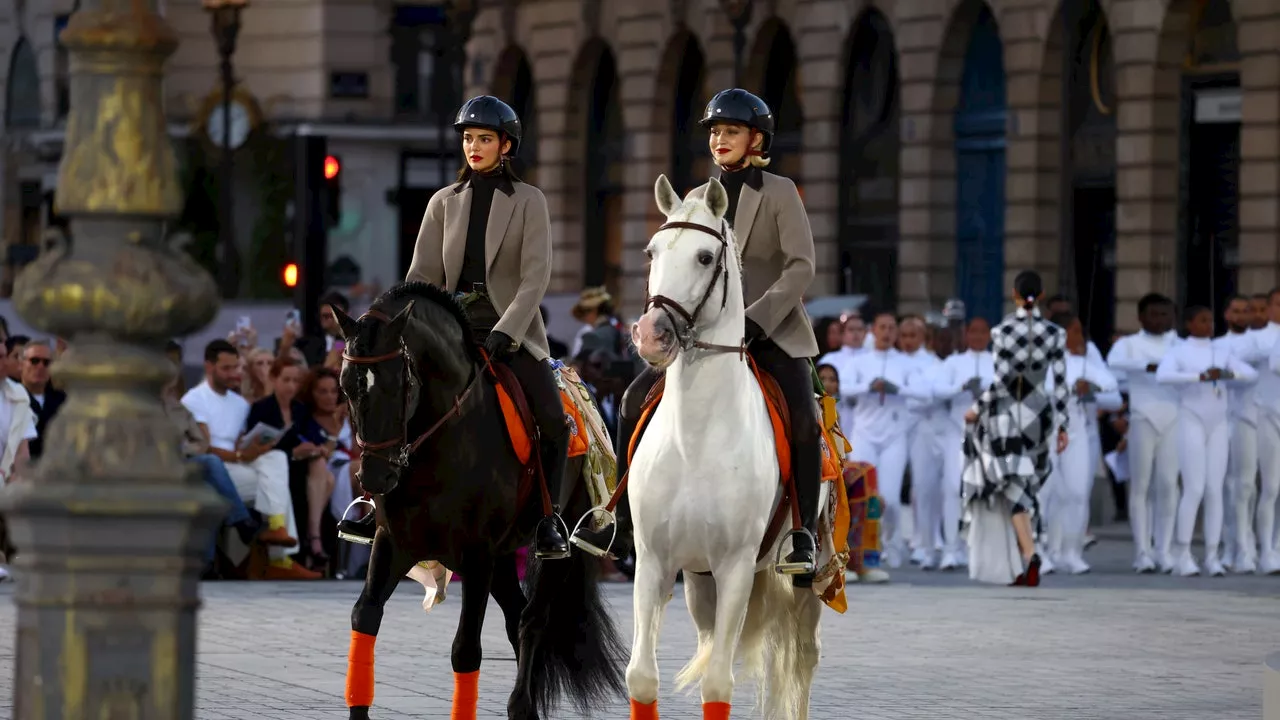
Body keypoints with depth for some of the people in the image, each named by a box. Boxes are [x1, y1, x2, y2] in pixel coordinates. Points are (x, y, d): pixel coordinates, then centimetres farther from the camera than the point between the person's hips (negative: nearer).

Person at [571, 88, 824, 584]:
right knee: (638, 398, -8)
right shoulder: (698, 200, 12)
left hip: (774, 331, -5)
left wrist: (757, 320, -21)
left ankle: (803, 539, -21)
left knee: (803, 420, -26)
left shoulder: (779, 193, -3)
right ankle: (624, 522, -2)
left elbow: (801, 266, -11)